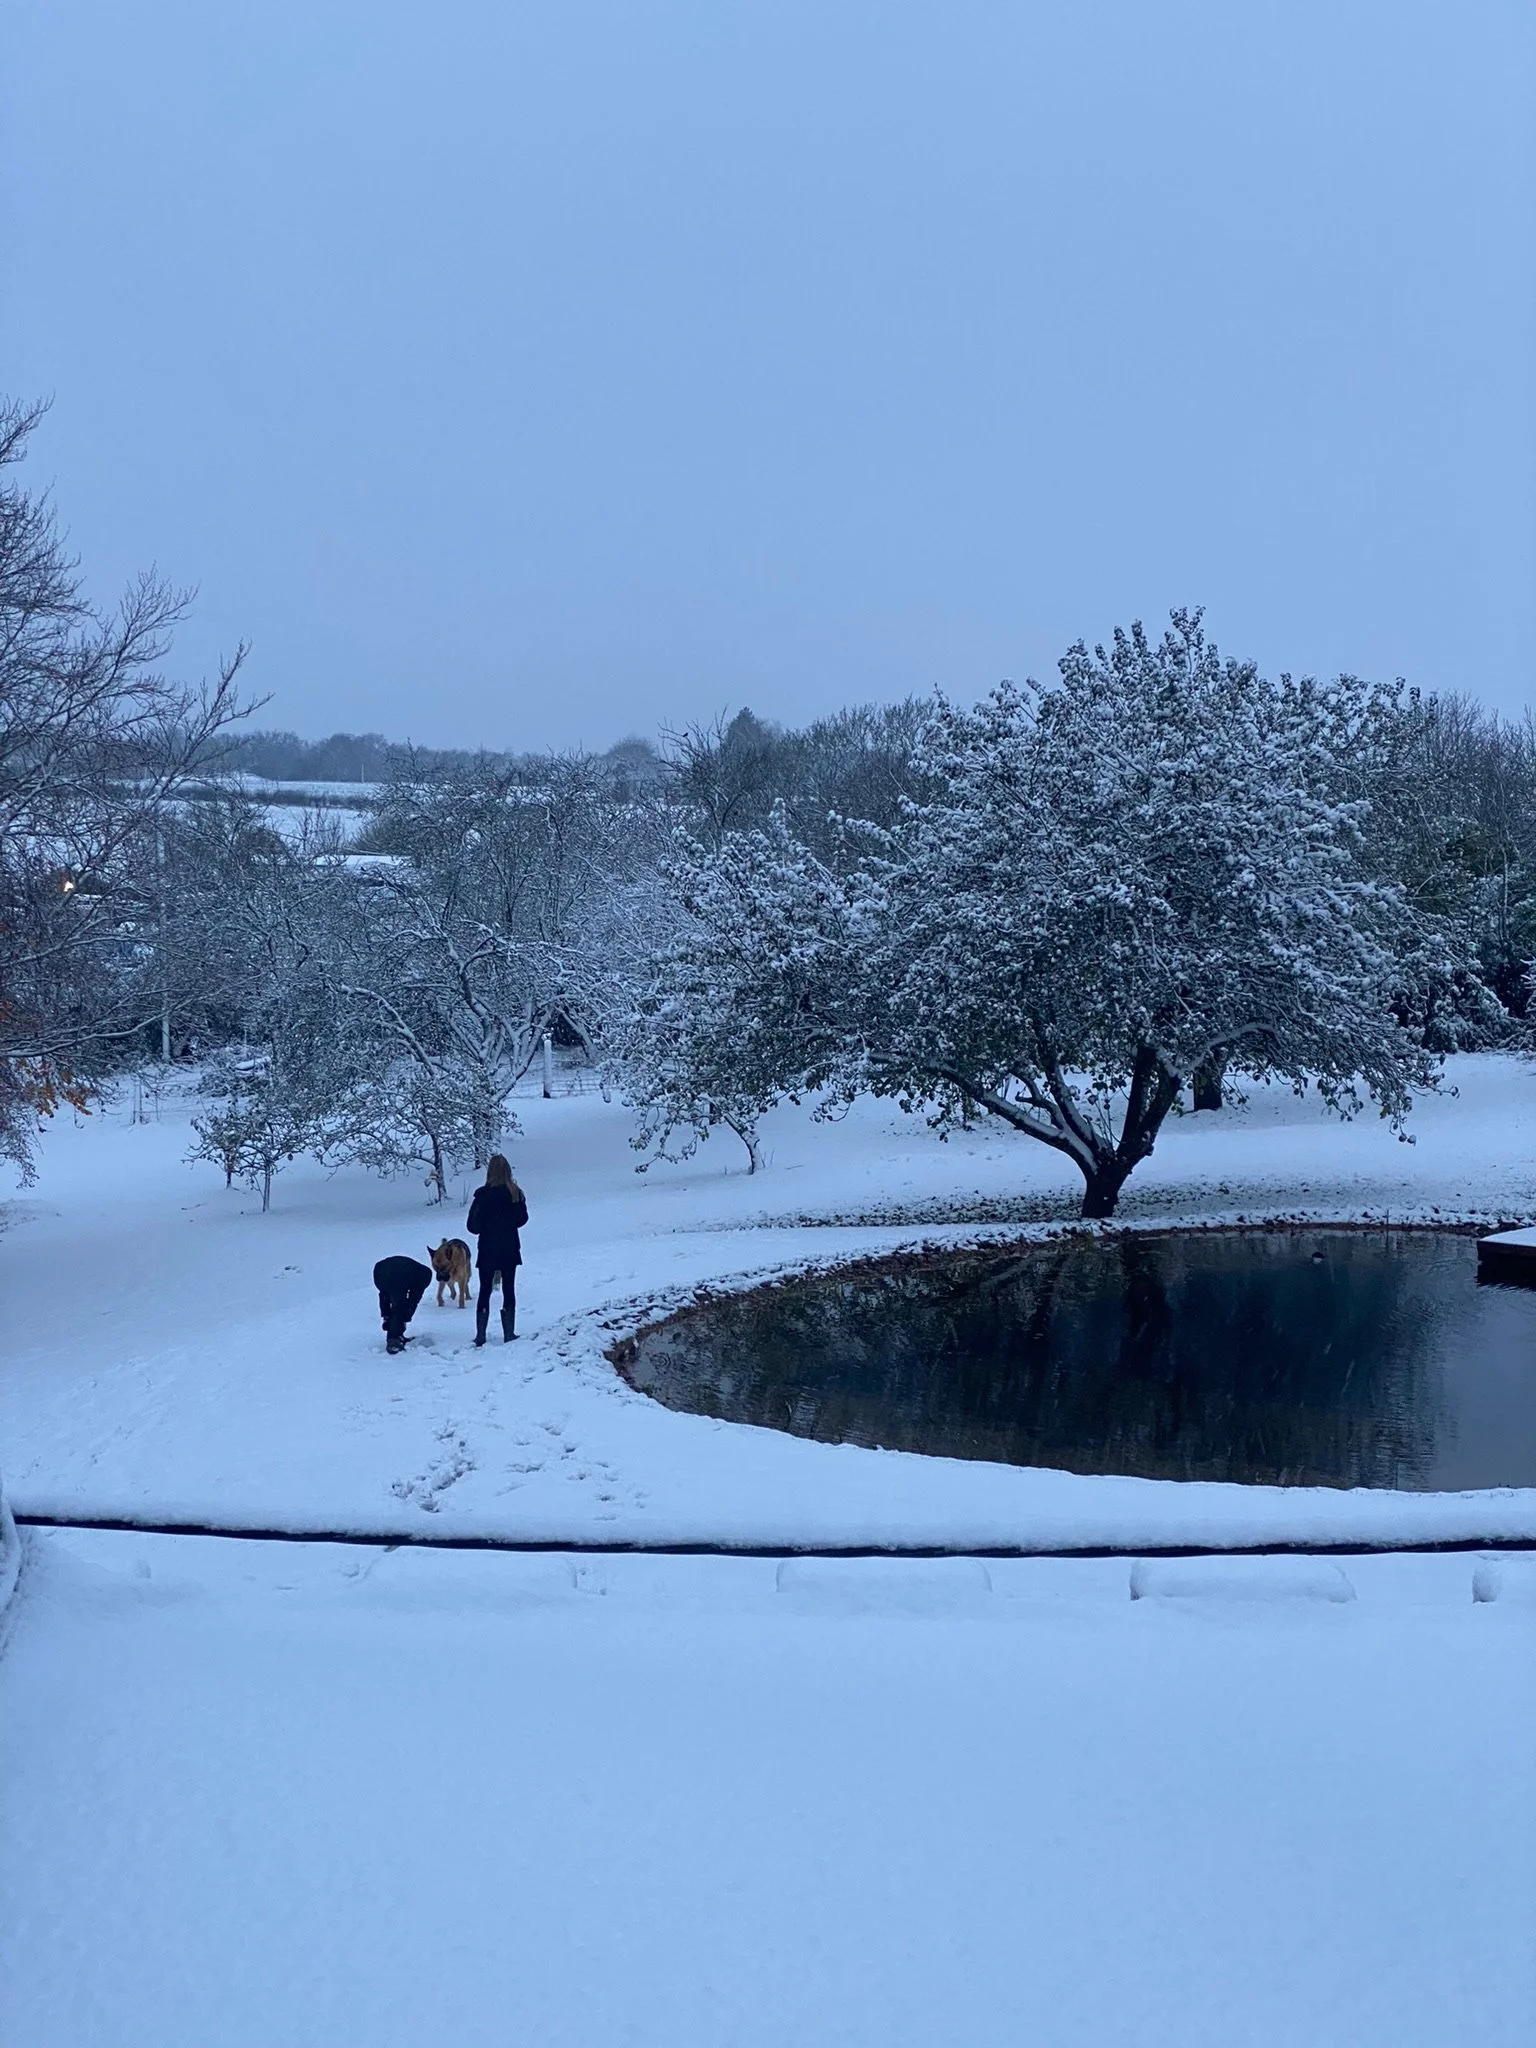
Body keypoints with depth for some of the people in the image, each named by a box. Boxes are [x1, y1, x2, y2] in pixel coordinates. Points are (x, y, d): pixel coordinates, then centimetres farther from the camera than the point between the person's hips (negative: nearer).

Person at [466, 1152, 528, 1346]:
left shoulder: (484, 1195, -17)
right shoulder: (516, 1194, -6)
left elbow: (473, 1227, -13)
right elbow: (522, 1219, 9)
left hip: (488, 1251, -3)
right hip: (510, 1251, 3)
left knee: (485, 1291, 9)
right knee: (509, 1291, 12)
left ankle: (480, 1336, 9)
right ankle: (509, 1335, 12)